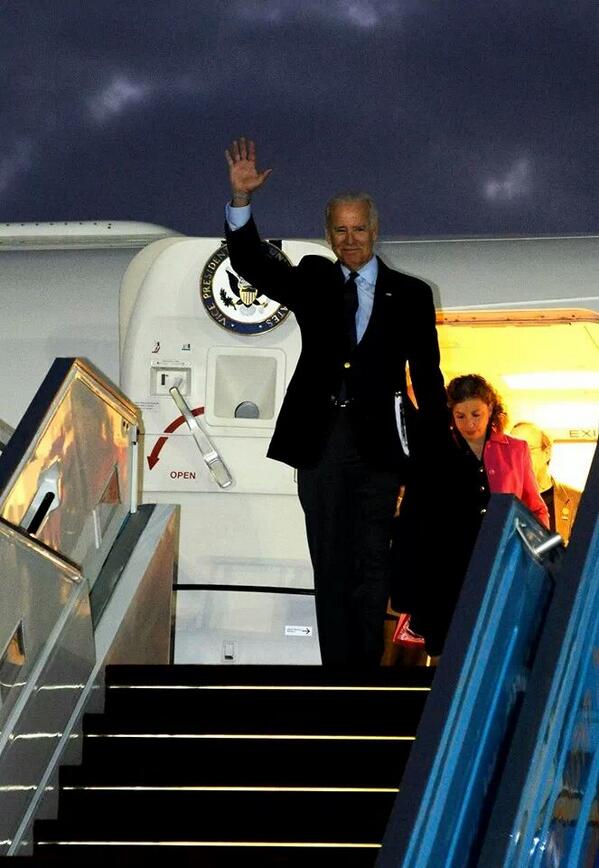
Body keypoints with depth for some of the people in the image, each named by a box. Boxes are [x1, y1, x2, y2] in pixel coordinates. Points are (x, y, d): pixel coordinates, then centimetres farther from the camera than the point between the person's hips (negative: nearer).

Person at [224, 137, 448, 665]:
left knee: (372, 564, 1)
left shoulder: (409, 295, 7)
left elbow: (427, 374, 7)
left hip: (378, 443, -1)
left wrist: (437, 446, 1)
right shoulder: (312, 281, 11)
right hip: (321, 441, 1)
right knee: (330, 567, 4)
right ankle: (338, 672, 7)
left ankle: (368, 667, 5)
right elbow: (252, 264, -1)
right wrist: (241, 199, -15)